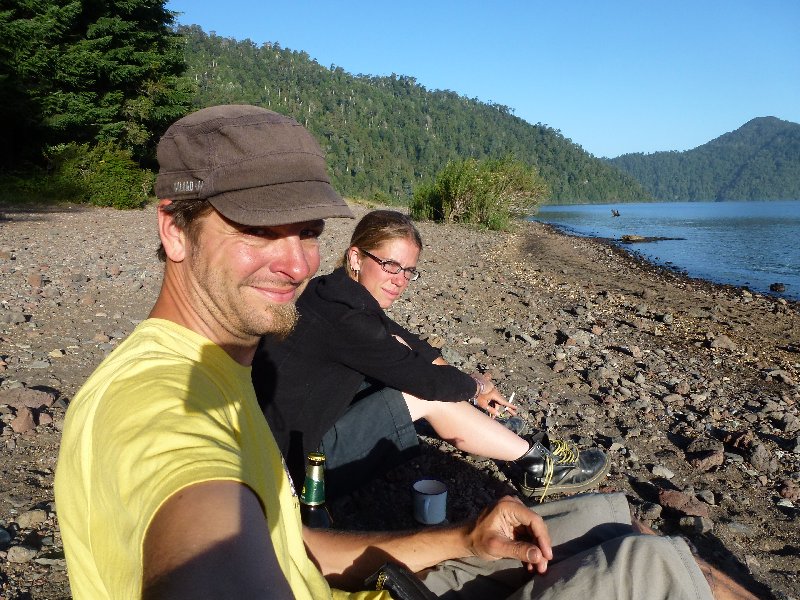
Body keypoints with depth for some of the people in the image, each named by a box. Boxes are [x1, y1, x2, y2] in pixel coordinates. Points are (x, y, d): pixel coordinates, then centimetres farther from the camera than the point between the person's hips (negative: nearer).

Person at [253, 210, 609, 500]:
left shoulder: (334, 294, 3)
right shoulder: (341, 316, -27)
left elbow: (414, 346, 15)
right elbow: (426, 380, -21)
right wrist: (477, 386, -2)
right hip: (302, 464, -9)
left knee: (399, 346, 8)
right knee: (429, 396, -14)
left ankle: (489, 424, 17)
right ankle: (536, 464, 1)